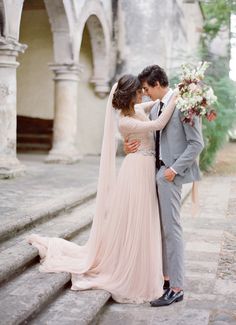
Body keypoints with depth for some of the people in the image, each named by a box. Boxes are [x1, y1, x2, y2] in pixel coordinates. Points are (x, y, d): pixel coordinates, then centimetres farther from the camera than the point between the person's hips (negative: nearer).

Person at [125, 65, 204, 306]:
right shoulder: (155, 108, 14)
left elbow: (196, 143, -14)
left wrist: (174, 169, -17)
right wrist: (131, 145, -1)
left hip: (170, 173, -8)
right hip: (155, 170, 8)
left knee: (171, 229, -5)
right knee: (160, 228, 13)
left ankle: (176, 288, 3)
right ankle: (166, 277, 25)